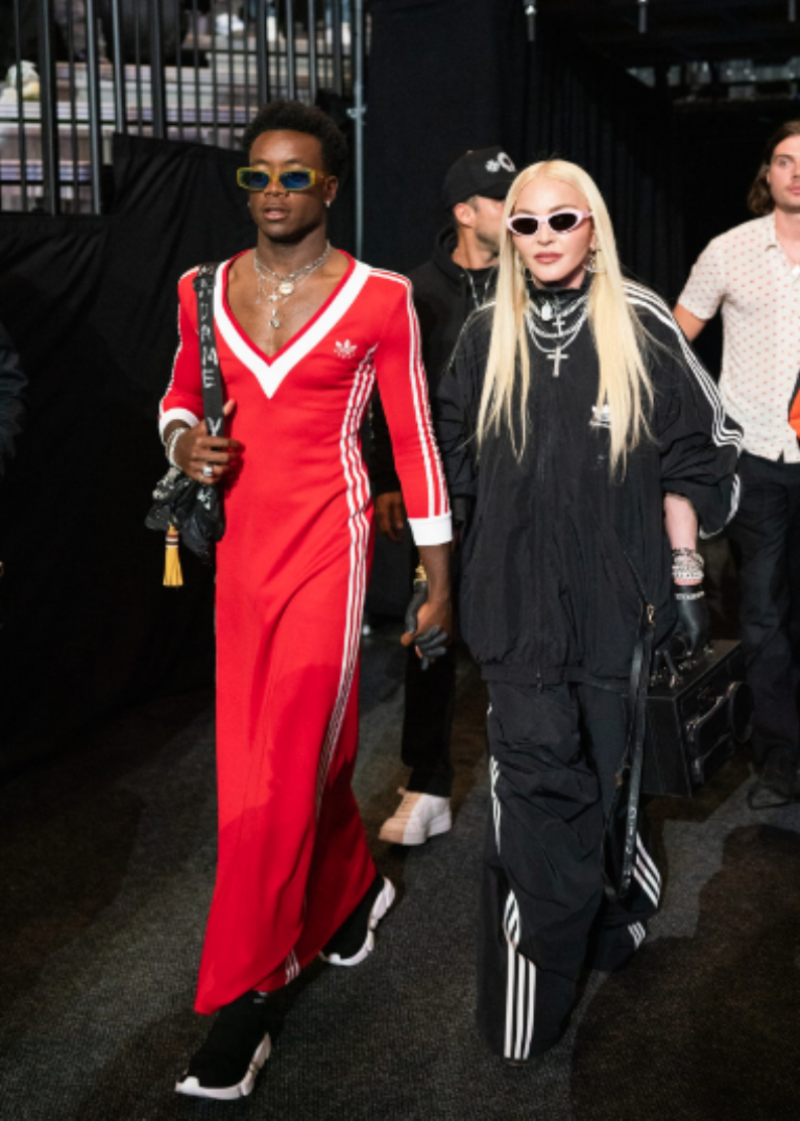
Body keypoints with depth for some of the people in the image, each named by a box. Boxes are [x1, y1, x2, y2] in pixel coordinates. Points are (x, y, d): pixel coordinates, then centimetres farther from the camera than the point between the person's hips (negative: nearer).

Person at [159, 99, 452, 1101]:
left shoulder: (378, 299, -5)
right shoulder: (204, 291, 6)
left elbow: (414, 441, -1)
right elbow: (182, 391, 22)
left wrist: (439, 581, 1)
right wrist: (182, 439, -3)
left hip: (326, 542, -4)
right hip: (241, 540, 5)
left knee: (282, 769, -4)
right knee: (309, 745, 14)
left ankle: (242, 1001, 9)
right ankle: (354, 888, 44)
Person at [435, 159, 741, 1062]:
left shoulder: (641, 327, -1)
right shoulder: (486, 336, 6)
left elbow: (686, 459, 2)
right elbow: (451, 463, 13)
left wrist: (685, 575, 0)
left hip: (618, 594, -1)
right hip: (517, 598, 1)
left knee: (611, 769, 10)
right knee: (537, 780, -1)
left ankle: (617, 910, 39)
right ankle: (529, 995, 12)